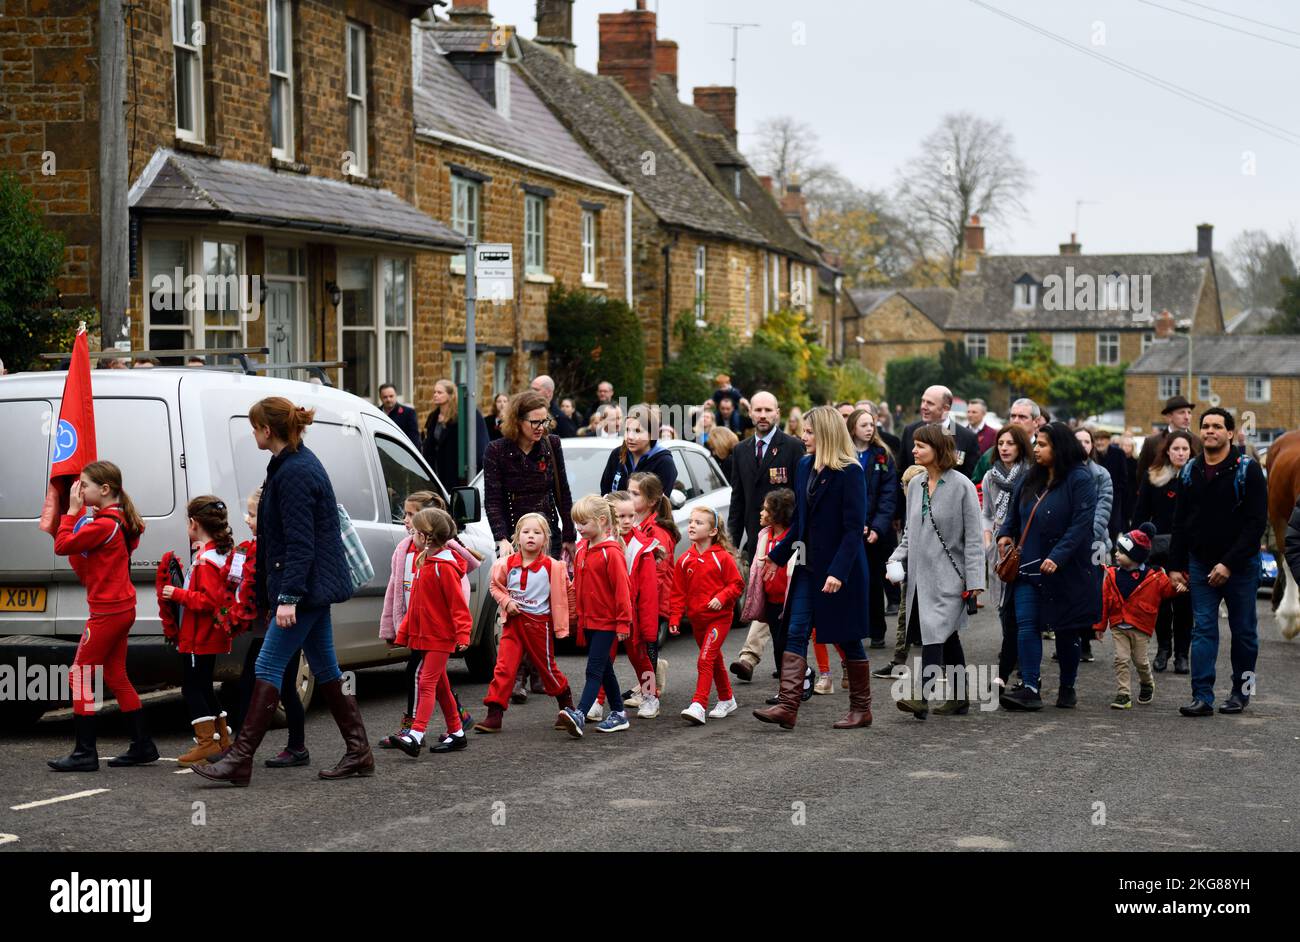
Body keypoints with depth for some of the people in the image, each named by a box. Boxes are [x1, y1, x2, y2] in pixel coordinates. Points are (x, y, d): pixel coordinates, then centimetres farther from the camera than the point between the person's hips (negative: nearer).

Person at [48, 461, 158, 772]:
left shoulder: (103, 525, -19)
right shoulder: (119, 521, 11)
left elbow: (62, 545, -19)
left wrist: (73, 510, -11)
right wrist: (80, 513, 6)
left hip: (107, 612, -10)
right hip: (121, 609, 10)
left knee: (80, 675, -5)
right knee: (115, 676, 16)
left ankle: (85, 753, -5)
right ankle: (142, 746, 19)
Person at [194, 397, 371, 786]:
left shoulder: (294, 473, -18)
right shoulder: (297, 463, 14)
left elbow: (300, 542, -23)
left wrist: (289, 597, -26)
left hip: (306, 585, -11)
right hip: (315, 586, 11)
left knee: (269, 666, -9)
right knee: (324, 667, 12)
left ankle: (240, 760, -9)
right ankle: (358, 753, 15)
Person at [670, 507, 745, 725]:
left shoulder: (722, 558, -9)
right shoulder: (684, 560, 4)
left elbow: (737, 584, -5)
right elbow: (678, 592, 6)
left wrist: (721, 597, -21)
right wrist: (674, 618, 0)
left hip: (719, 617, -6)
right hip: (697, 618, 6)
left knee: (705, 660, -17)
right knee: (714, 661, 18)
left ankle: (698, 706, -23)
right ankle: (726, 700, 34)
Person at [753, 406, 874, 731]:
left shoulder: (850, 473, -14)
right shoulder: (805, 467, 8)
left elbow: (854, 528, -18)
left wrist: (838, 572, -24)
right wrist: (777, 556, 17)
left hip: (841, 569, -7)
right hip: (809, 566, 7)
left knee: (847, 639, 4)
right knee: (796, 634, -3)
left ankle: (861, 709, 18)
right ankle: (787, 707, -8)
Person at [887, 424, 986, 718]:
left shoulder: (961, 485, -8)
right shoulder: (916, 485, 11)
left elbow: (973, 537, -9)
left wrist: (973, 581, -12)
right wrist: (898, 558, 4)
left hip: (948, 576, -7)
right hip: (921, 573, 7)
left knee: (936, 633, -16)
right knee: (948, 638, 12)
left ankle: (922, 696, -22)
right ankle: (959, 698, 18)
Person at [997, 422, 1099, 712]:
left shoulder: (1079, 481, -10)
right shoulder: (1030, 480, 10)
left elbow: (1081, 524, -17)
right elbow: (1014, 512, 23)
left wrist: (1058, 557, -25)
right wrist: (1005, 533, 4)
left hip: (1066, 570, -5)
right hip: (1028, 567, 5)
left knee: (1066, 629, 7)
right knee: (1027, 625, -8)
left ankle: (1067, 688, 21)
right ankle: (1029, 688, -12)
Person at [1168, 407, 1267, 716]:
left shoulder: (1247, 469, -8)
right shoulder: (1190, 471, 6)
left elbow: (1256, 522, -13)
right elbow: (1180, 522, 12)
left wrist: (1229, 563, -18)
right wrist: (1176, 565, 5)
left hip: (1240, 565, -3)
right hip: (1201, 564, 3)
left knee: (1244, 631, 8)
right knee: (1203, 630, -3)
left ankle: (1241, 691, 22)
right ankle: (1202, 697, -6)